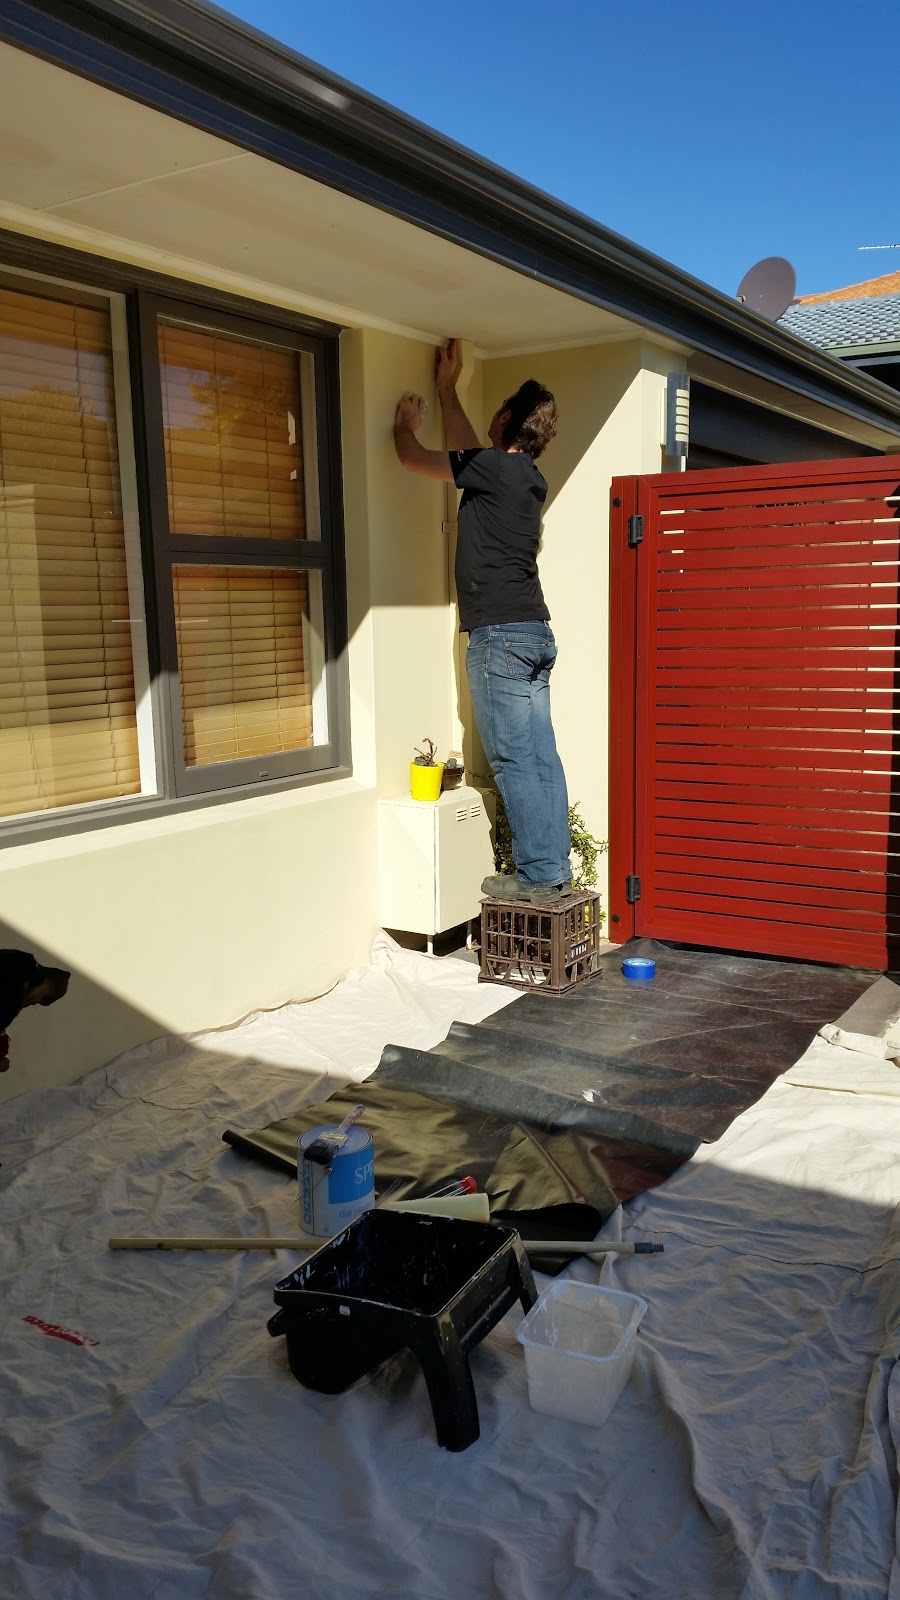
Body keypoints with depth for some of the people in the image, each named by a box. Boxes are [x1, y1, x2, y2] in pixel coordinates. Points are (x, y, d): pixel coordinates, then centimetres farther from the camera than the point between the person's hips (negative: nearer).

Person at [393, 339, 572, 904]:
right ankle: (555, 870, 11)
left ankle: (538, 876, -4)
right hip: (535, 631, 9)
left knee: (513, 761, -6)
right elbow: (470, 451, 34)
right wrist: (447, 389, 43)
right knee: (541, 758, 7)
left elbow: (412, 457, 1)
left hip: (500, 635, -9)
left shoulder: (496, 469, -8)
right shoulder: (525, 475, 16)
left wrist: (407, 423, 23)